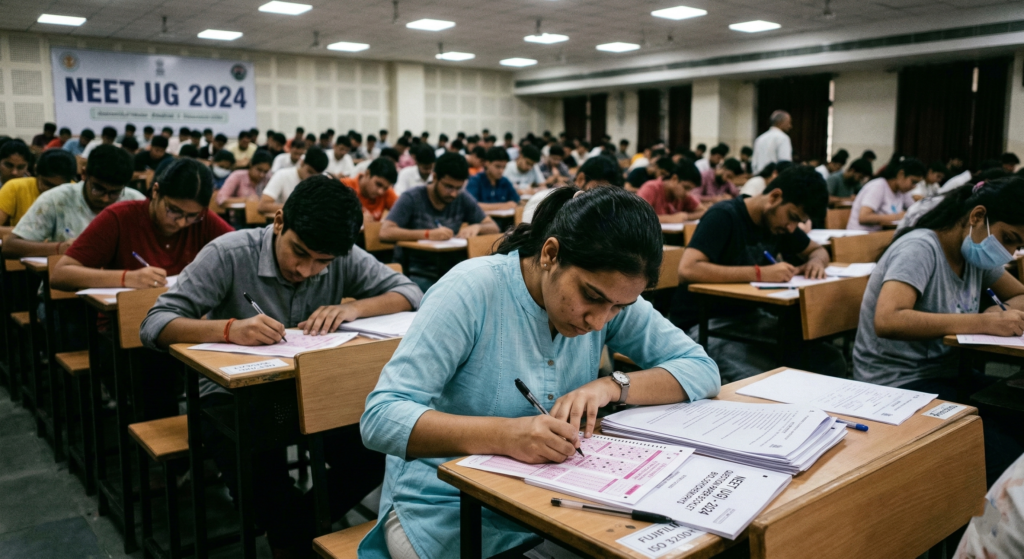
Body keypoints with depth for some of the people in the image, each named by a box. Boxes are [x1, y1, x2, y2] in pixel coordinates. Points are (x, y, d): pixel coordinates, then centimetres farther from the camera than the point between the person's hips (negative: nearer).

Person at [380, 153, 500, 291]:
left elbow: (493, 227, 11)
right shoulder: (411, 199, -6)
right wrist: (428, 234, -29)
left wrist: (476, 227, -13)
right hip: (416, 274, -4)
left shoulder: (463, 199, 5)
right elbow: (385, 233, -18)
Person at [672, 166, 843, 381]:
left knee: (831, 362, -12)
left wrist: (816, 261, -2)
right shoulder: (724, 216, -17)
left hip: (749, 317, 8)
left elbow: (818, 249, 24)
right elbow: (687, 270, -31)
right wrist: (759, 273, -32)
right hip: (704, 324, -8)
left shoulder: (778, 221, 7)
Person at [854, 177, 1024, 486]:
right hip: (897, 385, -9)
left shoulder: (974, 250, 7)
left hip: (946, 373, 9)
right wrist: (983, 323, -33)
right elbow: (887, 321, -33)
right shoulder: (920, 248, -18)